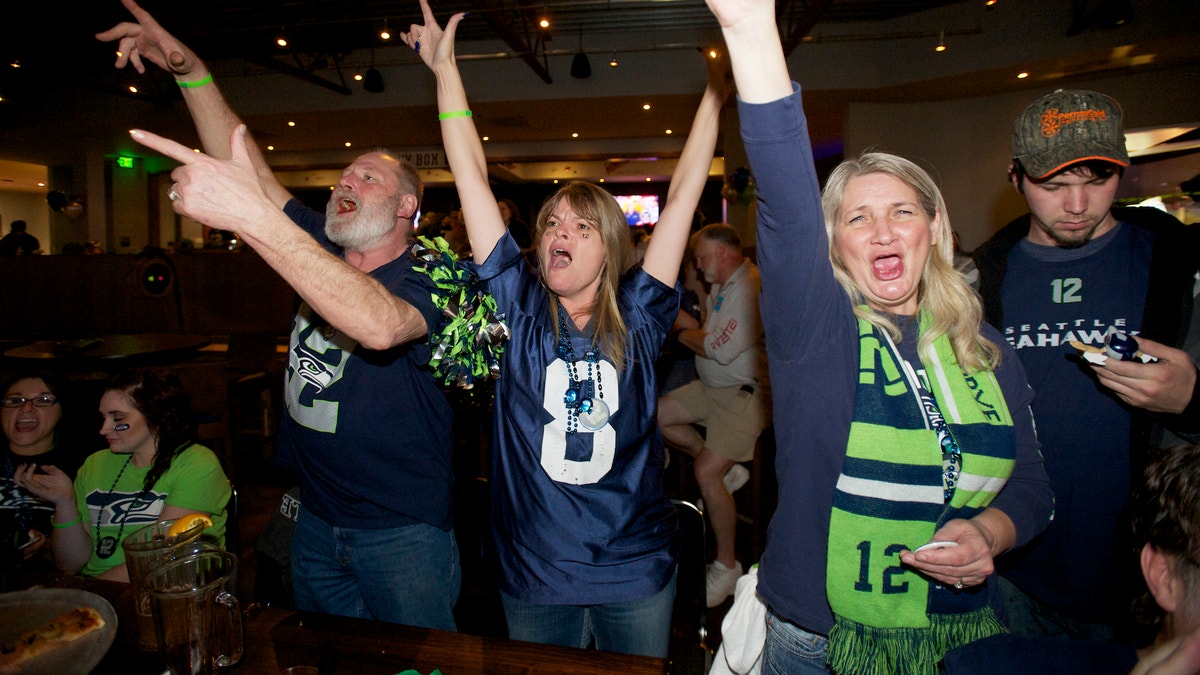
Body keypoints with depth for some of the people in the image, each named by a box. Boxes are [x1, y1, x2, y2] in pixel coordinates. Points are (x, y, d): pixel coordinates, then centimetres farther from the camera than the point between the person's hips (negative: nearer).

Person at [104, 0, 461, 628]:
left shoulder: (423, 284, -19)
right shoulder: (319, 252, 3)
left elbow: (379, 325, -42)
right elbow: (242, 167, 3)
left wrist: (254, 216, -48)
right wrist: (190, 71, -8)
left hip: (404, 532, -6)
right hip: (317, 523, 7)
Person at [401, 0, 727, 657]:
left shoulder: (636, 318, -6)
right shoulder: (518, 312, -5)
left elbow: (683, 196, -7)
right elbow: (474, 180, -6)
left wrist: (716, 93, -6)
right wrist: (444, 67, -4)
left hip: (635, 571, 0)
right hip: (533, 574, 1)